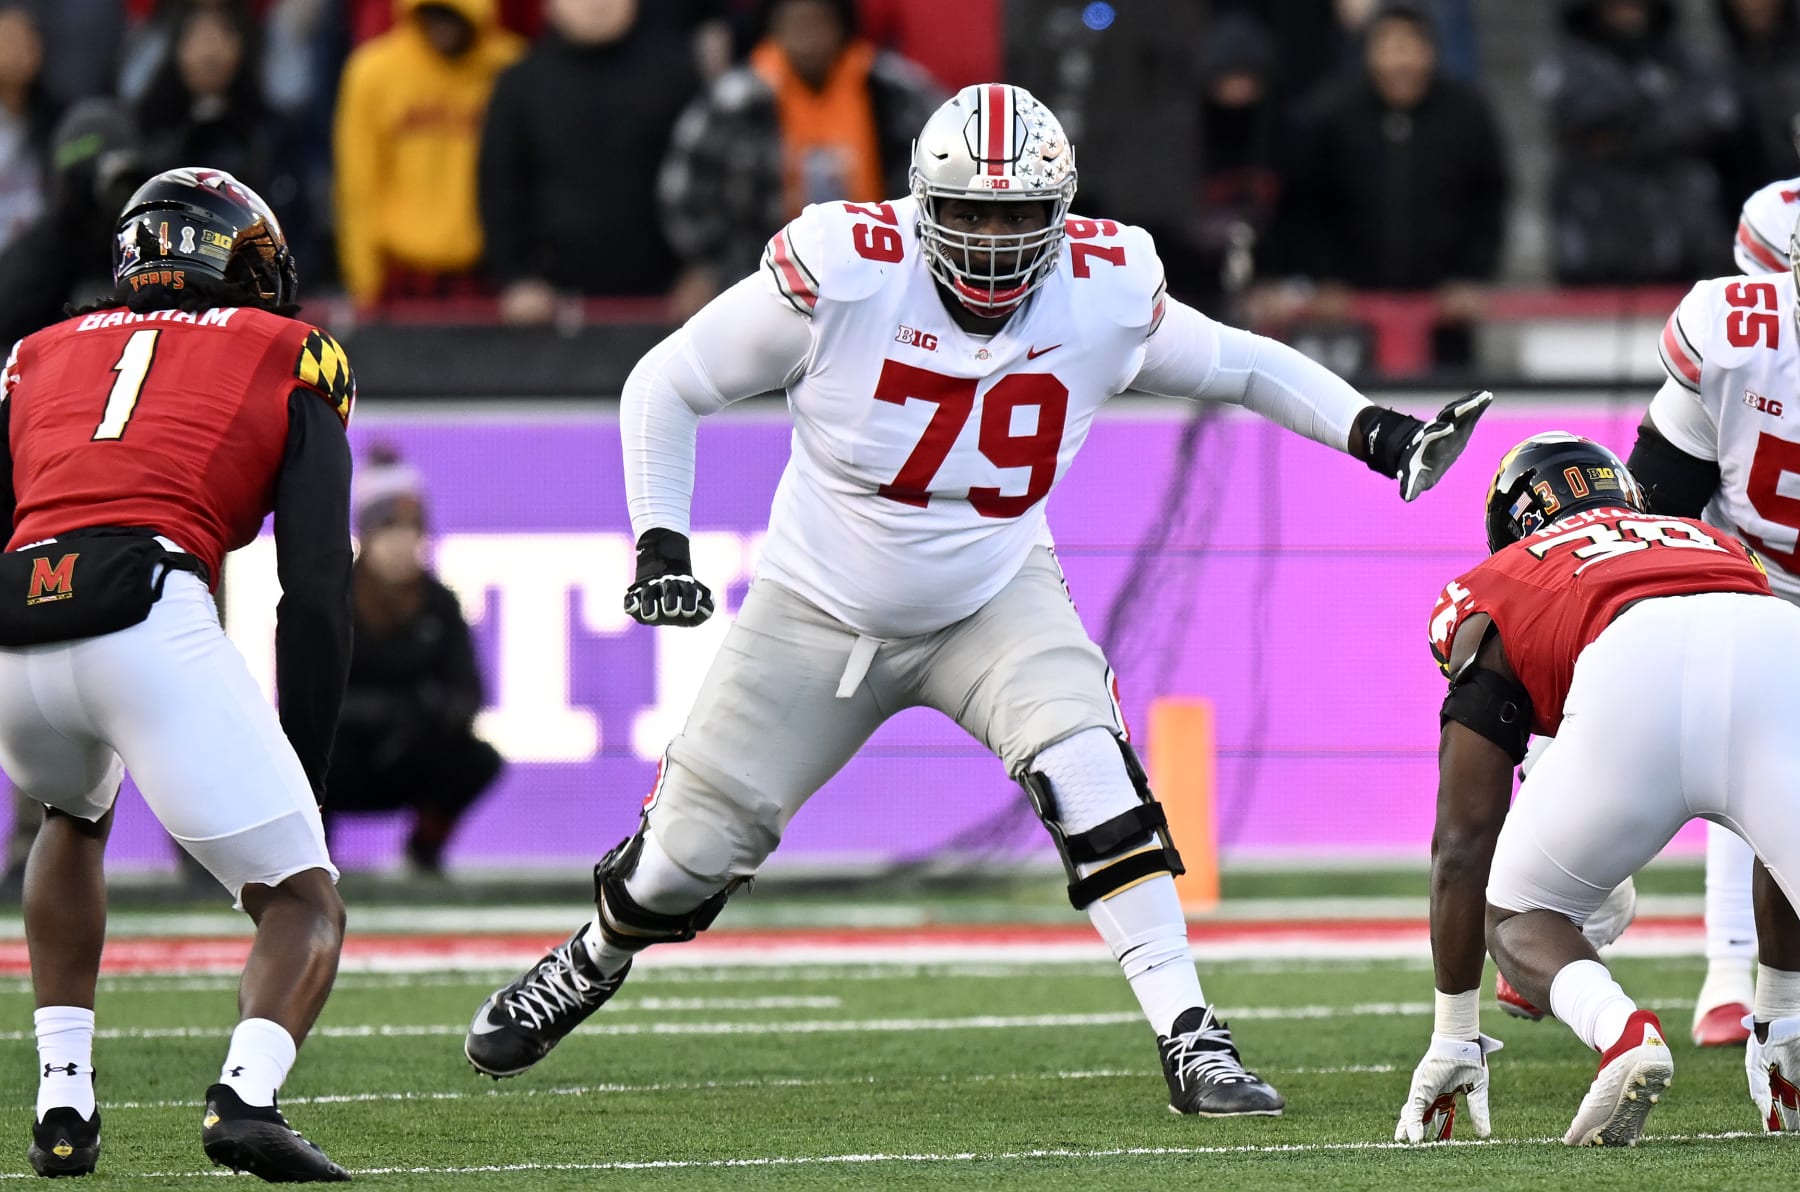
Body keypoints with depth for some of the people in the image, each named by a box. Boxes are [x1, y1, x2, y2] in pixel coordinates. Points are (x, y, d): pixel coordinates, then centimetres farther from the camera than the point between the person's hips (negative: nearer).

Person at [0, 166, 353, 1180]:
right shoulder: (286, 359, 22)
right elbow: (317, 590, 12)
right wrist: (306, 776, 13)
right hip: (152, 619, -4)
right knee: (305, 905, 8)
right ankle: (247, 1094, -21)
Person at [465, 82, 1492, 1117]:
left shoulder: (1104, 296, -18)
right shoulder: (846, 274, -25)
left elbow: (1241, 365, 1)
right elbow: (666, 387, -13)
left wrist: (1376, 433, -11)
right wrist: (662, 546, -20)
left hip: (994, 601, 1)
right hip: (821, 608, 0)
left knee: (1089, 774, -27)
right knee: (690, 854, 6)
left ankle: (1192, 1041, -22)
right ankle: (589, 964, 41)